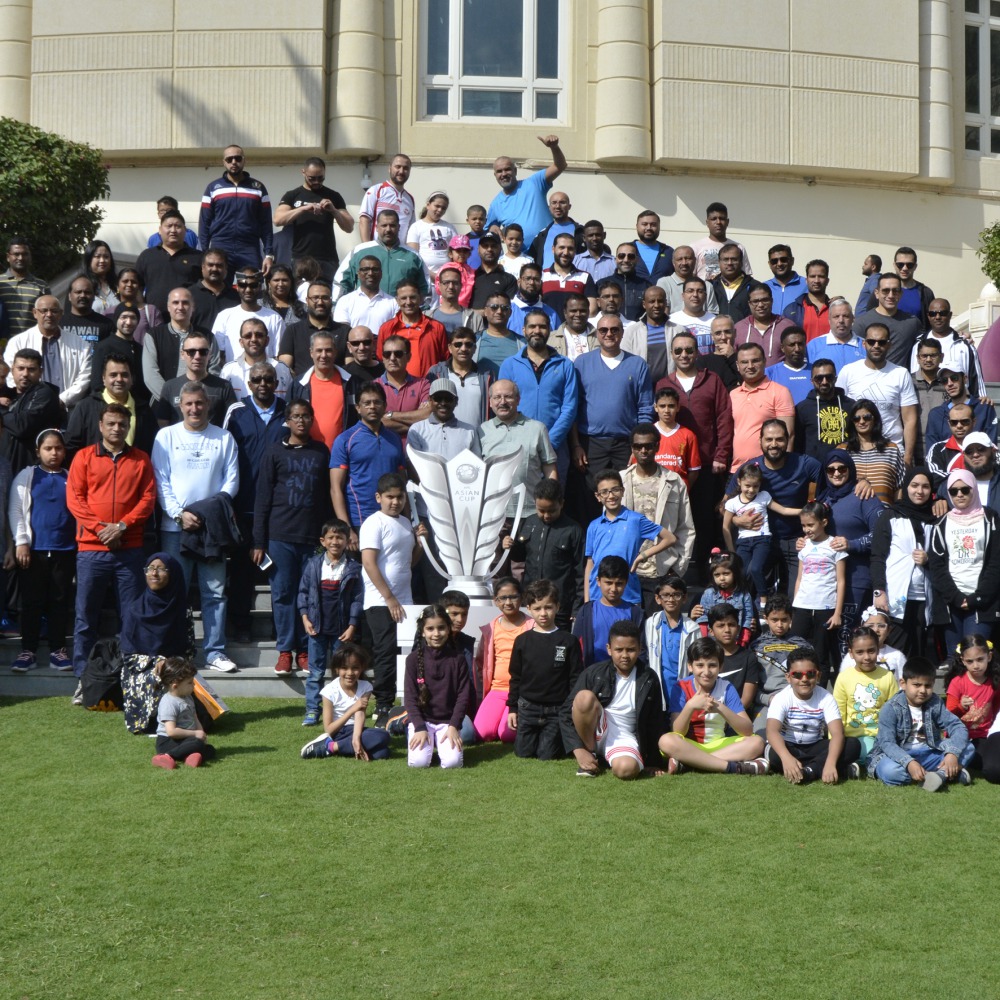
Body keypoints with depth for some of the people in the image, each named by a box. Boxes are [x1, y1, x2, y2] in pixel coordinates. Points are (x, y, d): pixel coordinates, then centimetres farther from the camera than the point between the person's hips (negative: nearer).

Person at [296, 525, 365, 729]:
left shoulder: (353, 568, -3)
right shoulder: (313, 564, 2)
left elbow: (357, 599, -3)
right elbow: (303, 592, 6)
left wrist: (352, 626, -7)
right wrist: (305, 617, -3)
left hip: (343, 629, -1)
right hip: (318, 627, 1)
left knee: (344, 671, 6)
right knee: (316, 672, 4)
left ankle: (344, 710, 13)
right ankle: (312, 710, 9)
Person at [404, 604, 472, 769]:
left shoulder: (457, 659, 1)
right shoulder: (414, 659, -1)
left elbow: (464, 695, 0)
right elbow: (410, 697, -2)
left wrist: (454, 726, -10)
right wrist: (420, 728, -13)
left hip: (448, 721, 0)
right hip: (421, 720, 0)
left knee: (453, 761, -22)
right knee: (418, 762, -22)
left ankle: (441, 743, 11)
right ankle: (427, 743, 12)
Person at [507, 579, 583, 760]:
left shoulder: (568, 642, -4)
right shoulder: (522, 641, 1)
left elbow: (575, 677, -1)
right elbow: (515, 677, 7)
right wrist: (512, 708, 5)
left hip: (557, 709, -2)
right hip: (528, 708, 2)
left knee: (547, 755, -2)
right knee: (523, 752, 5)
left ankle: (563, 735, 28)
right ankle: (537, 734, 35)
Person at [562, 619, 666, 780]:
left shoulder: (648, 680, -2)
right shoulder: (594, 673, -6)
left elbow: (656, 723, 6)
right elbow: (567, 712, -7)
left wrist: (654, 762, 5)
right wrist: (579, 751, -17)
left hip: (624, 738, 0)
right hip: (595, 731, 0)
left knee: (627, 769, -36)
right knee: (585, 697, -31)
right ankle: (589, 751, -8)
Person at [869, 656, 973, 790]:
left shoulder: (935, 704, 0)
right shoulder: (891, 708, -12)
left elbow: (958, 727, -6)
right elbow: (887, 743, -21)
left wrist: (953, 753, -26)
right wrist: (909, 763, -38)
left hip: (929, 755, 4)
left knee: (968, 748, -10)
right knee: (889, 771, -38)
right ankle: (947, 773, -27)